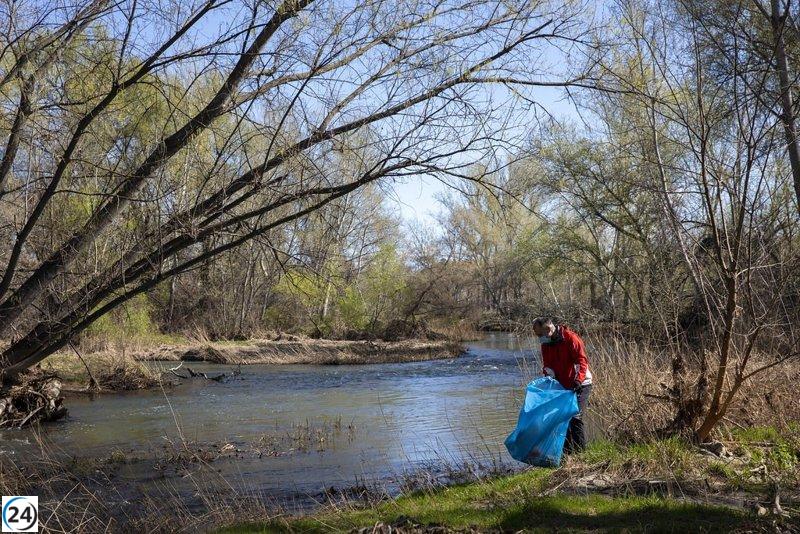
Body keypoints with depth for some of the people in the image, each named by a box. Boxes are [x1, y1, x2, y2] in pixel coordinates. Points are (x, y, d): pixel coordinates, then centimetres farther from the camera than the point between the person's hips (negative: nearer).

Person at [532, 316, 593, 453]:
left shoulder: (570, 338, -16)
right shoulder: (546, 344, 7)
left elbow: (582, 360, -21)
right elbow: (547, 364, 9)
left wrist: (578, 379, -31)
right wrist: (548, 375, -12)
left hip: (580, 385, -8)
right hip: (562, 386, 8)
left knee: (575, 417, -13)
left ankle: (580, 451, -5)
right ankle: (566, 451, 22)